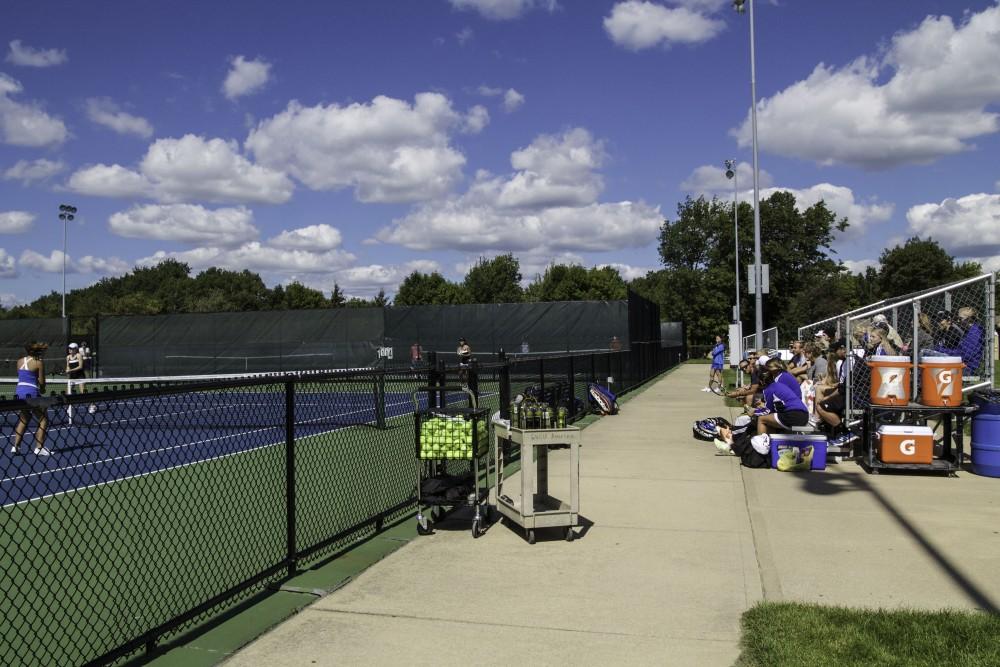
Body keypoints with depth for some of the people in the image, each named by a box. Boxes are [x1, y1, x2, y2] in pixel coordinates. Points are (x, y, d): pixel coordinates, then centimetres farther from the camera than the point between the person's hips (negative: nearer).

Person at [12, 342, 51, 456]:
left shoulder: (20, 361, 9)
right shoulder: (39, 363, -8)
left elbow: (22, 376, 13)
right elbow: (42, 382, -7)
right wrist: (42, 389, 14)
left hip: (19, 391, 7)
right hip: (31, 393, -7)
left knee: (24, 419, 24)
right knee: (43, 419, 5)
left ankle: (16, 446, 20)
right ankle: (39, 448, -1)